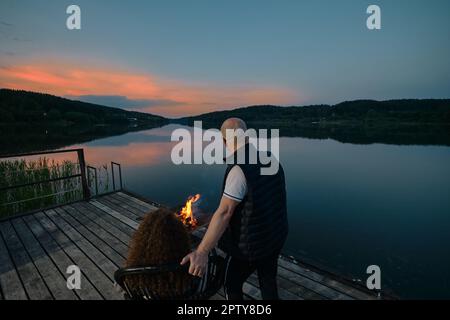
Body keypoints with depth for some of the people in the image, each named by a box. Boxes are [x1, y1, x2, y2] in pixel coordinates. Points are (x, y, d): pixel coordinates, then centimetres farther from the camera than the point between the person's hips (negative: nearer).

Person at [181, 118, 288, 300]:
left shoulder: (239, 170, -27)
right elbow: (273, 198, 6)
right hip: (275, 237, 7)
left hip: (249, 244, -7)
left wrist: (201, 252, -30)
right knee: (268, 282, 25)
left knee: (232, 284, 18)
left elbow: (224, 212, -31)